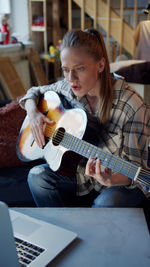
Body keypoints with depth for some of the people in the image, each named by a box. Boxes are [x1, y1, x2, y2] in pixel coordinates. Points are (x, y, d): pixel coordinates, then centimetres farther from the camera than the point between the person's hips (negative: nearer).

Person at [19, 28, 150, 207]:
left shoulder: (133, 108, -24)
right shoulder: (68, 88, -7)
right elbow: (35, 92, 13)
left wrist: (112, 179, -40)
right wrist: (32, 112, -9)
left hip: (121, 182, -4)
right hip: (81, 171, 5)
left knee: (107, 203, -35)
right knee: (37, 175, -19)